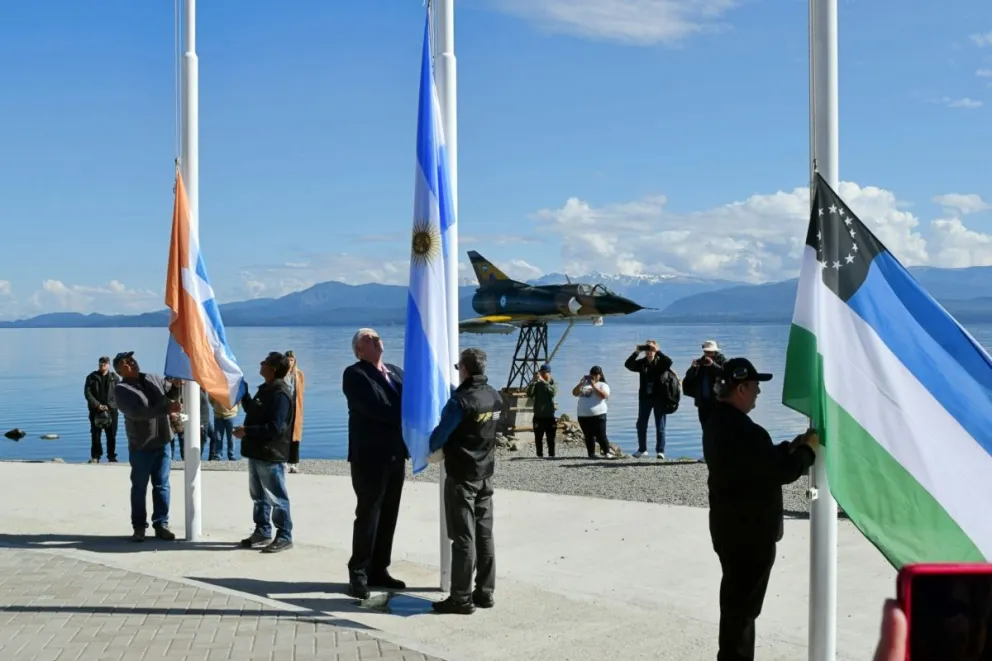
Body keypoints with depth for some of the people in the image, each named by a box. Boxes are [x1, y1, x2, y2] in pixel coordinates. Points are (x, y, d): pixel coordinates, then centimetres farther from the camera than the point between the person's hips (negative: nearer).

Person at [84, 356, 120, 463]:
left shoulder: (115, 378, 6)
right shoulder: (91, 377, 6)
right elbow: (87, 392, -2)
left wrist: (109, 405, -14)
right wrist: (97, 405, -13)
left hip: (111, 410, 0)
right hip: (95, 410, 0)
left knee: (111, 435, 2)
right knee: (95, 434, 1)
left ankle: (112, 457, 9)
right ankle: (95, 456, 8)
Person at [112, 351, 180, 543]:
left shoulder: (153, 379, 7)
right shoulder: (121, 389, -10)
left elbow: (170, 394, 20)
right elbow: (137, 412, -24)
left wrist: (176, 386, -3)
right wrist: (165, 408, -29)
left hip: (161, 443, 5)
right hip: (140, 447, -4)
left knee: (161, 485, 9)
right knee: (139, 487, 6)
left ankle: (161, 524, 17)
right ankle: (139, 527, 16)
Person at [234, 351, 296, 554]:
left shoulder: (280, 394, -19)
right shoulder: (265, 389, 13)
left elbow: (274, 428, -25)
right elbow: (251, 411, 28)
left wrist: (246, 431, -23)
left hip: (270, 455, -10)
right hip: (257, 452, 10)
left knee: (276, 498, -3)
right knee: (259, 496, 17)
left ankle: (284, 536, 3)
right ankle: (262, 531, 27)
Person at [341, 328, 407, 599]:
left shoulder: (396, 371, 17)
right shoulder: (354, 374, -6)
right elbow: (374, 406, -19)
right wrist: (406, 418, -17)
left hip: (396, 454, 7)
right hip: (370, 455, -7)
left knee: (388, 515, 10)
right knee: (368, 515, -5)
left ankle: (379, 570, 18)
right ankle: (359, 574, 2)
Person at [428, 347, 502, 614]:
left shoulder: (460, 401, -19)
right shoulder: (495, 397, 3)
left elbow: (439, 436, -15)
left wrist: (429, 448, 6)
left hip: (461, 477, -7)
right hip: (485, 474, 7)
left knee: (463, 538, -3)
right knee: (485, 534, 11)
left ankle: (461, 599, 2)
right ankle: (485, 593, 17)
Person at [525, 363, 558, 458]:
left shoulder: (554, 384, 2)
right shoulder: (537, 384, 5)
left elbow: (554, 392, -21)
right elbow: (529, 394, -11)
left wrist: (543, 381, -28)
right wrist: (534, 381, -19)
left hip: (550, 416, -1)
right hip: (538, 416, 1)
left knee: (551, 438, 2)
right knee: (538, 438, 4)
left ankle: (551, 455, 8)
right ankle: (539, 455, 11)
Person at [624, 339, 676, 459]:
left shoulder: (661, 362, -4)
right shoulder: (642, 363, 4)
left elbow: (669, 362, -25)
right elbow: (628, 364, -9)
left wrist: (657, 351, -27)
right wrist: (636, 352, -19)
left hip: (659, 397, -3)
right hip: (645, 397, 3)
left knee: (660, 426, 1)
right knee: (641, 424, 8)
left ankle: (660, 451, 7)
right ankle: (642, 449, 21)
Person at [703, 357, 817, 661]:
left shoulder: (718, 421, 6)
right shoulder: (744, 430, -27)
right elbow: (783, 472, -23)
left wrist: (791, 446, 5)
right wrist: (808, 448, -7)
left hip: (731, 526, 10)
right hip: (750, 531, -10)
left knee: (736, 600, 21)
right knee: (743, 605, 1)